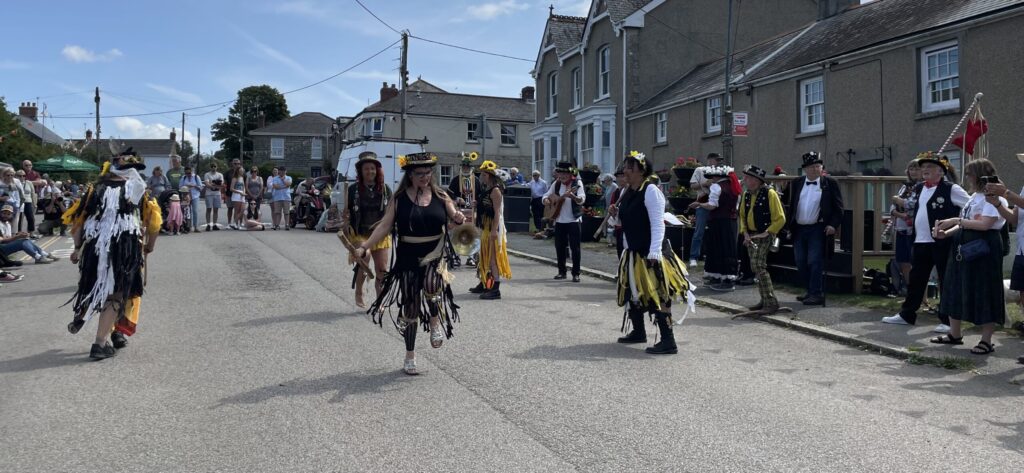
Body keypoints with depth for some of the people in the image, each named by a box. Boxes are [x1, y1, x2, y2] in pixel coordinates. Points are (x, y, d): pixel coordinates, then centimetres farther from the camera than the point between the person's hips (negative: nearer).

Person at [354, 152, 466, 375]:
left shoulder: (440, 195, 2)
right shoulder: (399, 198, -1)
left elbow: (454, 216, 9)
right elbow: (385, 226, -4)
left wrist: (459, 218, -17)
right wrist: (364, 246, -15)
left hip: (436, 253, 0)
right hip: (409, 256, 1)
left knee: (431, 286, -32)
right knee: (410, 307, 7)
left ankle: (435, 323, 1)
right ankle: (410, 357, 24)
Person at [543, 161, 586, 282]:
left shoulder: (577, 183, -8)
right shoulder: (556, 184, 7)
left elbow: (582, 199, -22)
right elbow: (545, 196, 11)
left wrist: (573, 196, -43)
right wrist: (547, 201, -12)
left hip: (574, 220, -5)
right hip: (559, 221, 5)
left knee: (575, 248, -3)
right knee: (559, 247, 9)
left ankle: (576, 273, 3)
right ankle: (562, 272, 21)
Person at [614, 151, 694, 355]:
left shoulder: (650, 190, -14)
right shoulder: (629, 192, 12)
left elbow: (658, 224, -21)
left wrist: (654, 253, -26)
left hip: (650, 254, -9)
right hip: (633, 253, 10)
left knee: (657, 296, -9)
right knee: (633, 292, 18)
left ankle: (668, 342, -6)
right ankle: (638, 332, 33)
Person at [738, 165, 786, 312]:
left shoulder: (770, 194, -12)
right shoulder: (747, 194, 8)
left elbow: (780, 219, -12)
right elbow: (742, 215, 17)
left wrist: (766, 233, -16)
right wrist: (745, 233, 2)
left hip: (765, 235, -7)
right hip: (751, 235, 7)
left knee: (758, 266, -17)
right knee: (755, 267, 11)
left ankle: (772, 302, -11)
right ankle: (765, 300, 22)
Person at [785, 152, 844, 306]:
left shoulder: (830, 183, 0)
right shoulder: (796, 183, 9)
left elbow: (838, 208, -1)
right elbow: (788, 203, 11)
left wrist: (833, 225, -12)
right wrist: (787, 224, 2)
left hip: (818, 229, -4)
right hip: (798, 229, 5)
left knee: (815, 262, -7)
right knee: (801, 263, 9)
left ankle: (817, 294, 1)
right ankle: (810, 291, 22)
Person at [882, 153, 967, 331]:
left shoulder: (951, 189, -7)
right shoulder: (918, 189, 13)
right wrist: (901, 202, 12)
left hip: (942, 243, -7)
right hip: (920, 242, 7)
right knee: (915, 280, 13)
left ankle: (947, 321, 10)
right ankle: (906, 315, 23)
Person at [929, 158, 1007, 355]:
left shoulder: (993, 197, -11)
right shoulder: (974, 197, 16)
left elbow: (985, 224, -22)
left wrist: (956, 220, -19)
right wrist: (946, 233, 2)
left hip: (983, 248, -9)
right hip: (963, 247, 9)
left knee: (983, 293, -3)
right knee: (956, 289, 12)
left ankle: (986, 340, 6)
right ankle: (955, 334, 22)